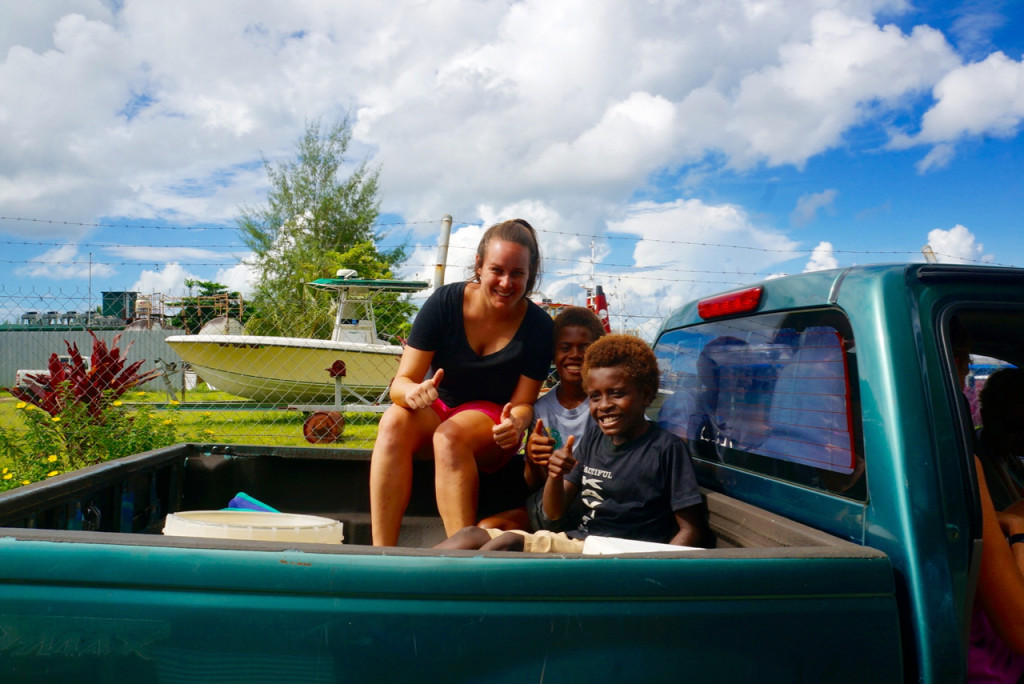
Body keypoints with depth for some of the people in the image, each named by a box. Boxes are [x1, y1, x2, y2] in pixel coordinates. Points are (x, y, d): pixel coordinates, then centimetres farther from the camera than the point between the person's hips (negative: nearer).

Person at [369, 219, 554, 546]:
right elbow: (401, 381, -12)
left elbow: (523, 403, -6)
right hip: (435, 408, 1)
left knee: (451, 437, -36)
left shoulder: (538, 325, -10)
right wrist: (413, 392, -37)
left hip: (491, 420, -1)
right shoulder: (444, 302, -11)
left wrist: (515, 424, -31)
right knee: (394, 421, -33)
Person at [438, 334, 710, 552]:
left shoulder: (667, 447, -6)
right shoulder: (592, 441, 13)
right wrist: (555, 475, -8)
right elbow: (554, 512, 14)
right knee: (472, 536, -9)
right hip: (575, 541, 7)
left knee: (509, 542, -24)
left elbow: (691, 530, -7)